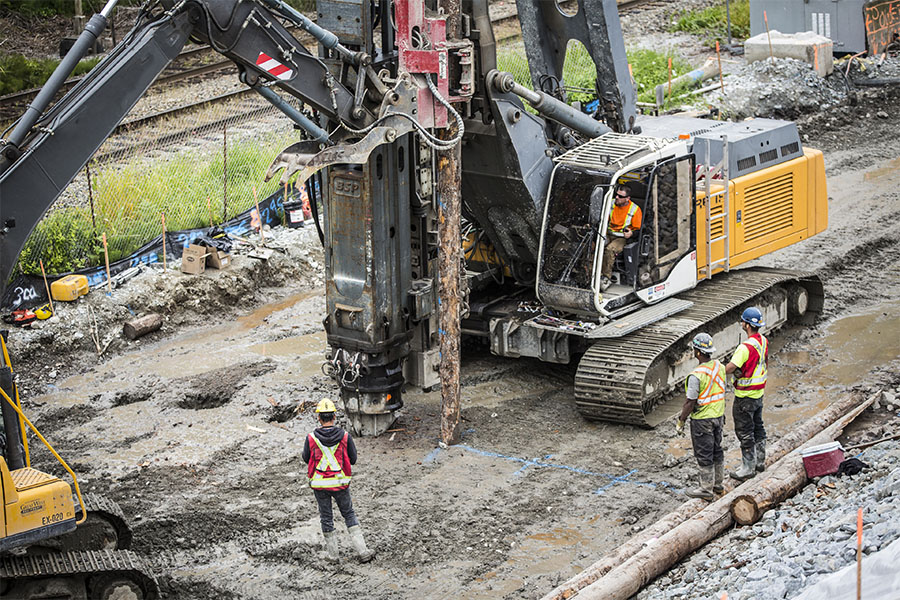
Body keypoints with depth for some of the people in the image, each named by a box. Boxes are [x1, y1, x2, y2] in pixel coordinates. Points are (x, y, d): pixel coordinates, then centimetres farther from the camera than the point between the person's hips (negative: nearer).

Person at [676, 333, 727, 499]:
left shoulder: (696, 375, -26)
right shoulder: (720, 367, -2)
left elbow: (690, 402, -21)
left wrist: (681, 421, -9)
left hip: (702, 420, -8)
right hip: (718, 416, 8)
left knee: (704, 454, 3)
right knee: (716, 451, 19)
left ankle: (706, 489, 11)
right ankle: (718, 484, 30)